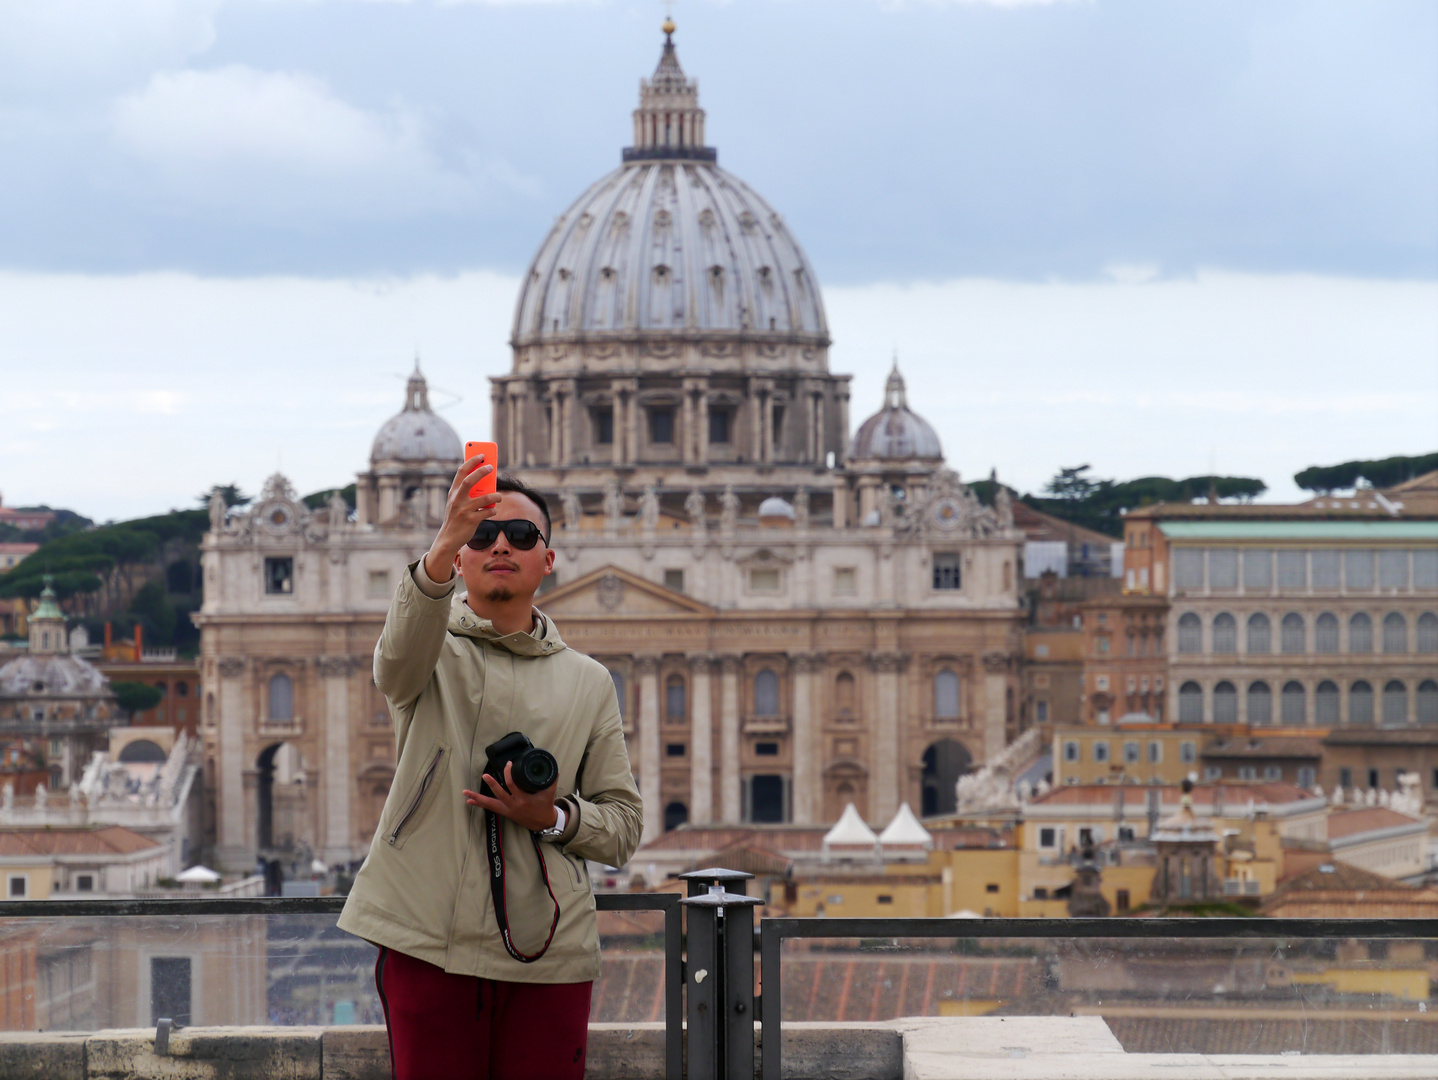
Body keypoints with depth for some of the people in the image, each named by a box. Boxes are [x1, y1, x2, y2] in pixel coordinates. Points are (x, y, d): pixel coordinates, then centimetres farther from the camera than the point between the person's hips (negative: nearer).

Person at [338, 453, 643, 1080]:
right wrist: (442, 548, -36)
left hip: (547, 952, 2)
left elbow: (623, 825, 15)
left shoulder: (587, 683, 15)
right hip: (429, 945, -2)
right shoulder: (431, 654, 8)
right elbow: (399, 657, -19)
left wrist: (554, 818, -8)